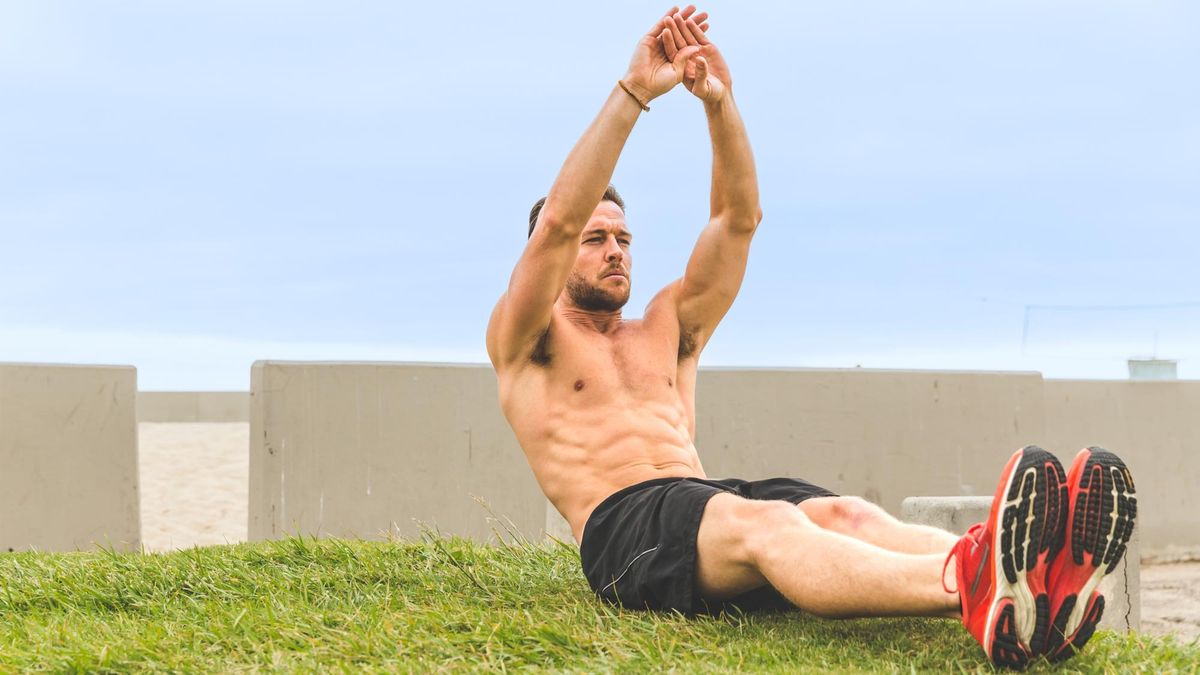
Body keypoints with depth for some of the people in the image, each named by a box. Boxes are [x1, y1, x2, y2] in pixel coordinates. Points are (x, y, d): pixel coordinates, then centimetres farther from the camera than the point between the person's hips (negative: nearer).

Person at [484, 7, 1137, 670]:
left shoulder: (666, 329, 31)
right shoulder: (526, 345, 15)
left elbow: (738, 218, 20)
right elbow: (558, 220, -4)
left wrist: (719, 102, 6)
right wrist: (632, 93, -7)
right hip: (621, 530, -6)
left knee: (843, 513, -28)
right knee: (767, 524, -38)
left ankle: (1039, 579, -59)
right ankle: (969, 588, -68)